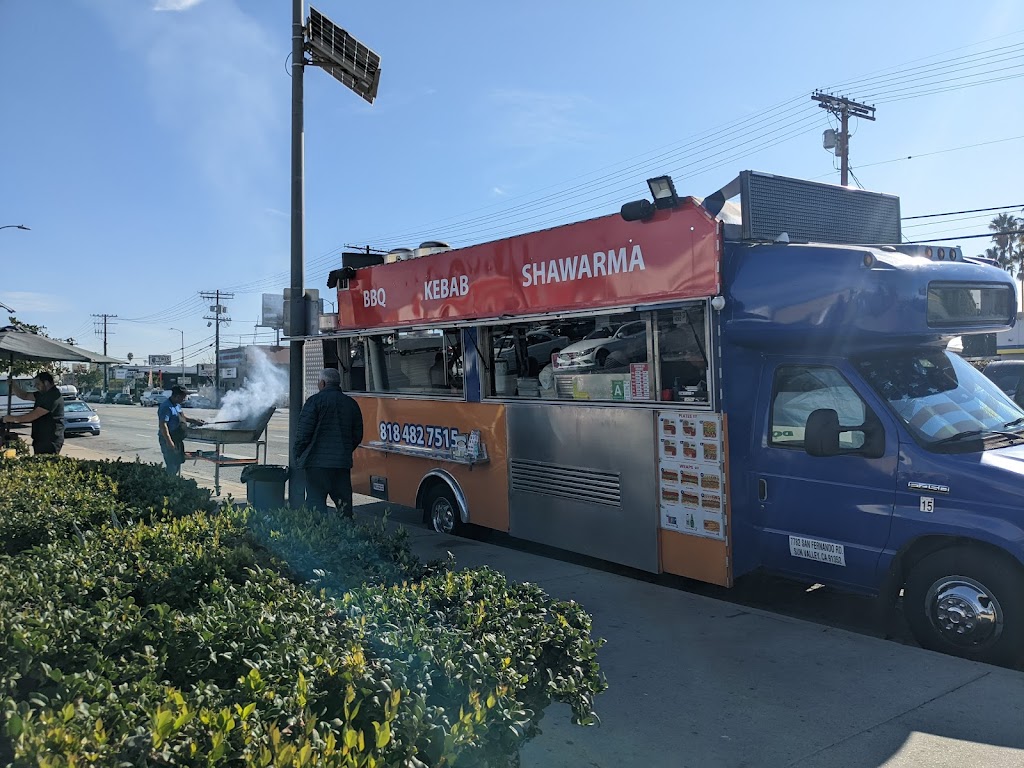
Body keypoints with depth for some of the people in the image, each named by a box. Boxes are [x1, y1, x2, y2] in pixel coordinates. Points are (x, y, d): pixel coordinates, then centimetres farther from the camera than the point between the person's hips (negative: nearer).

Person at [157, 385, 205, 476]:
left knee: (178, 462, 18)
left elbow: (182, 417, 31)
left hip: (177, 440, 10)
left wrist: (195, 421, 26)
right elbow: (162, 425, -25)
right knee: (172, 465, -8)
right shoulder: (166, 407, -19)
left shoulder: (177, 405, 12)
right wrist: (169, 441, -28)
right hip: (170, 441, -10)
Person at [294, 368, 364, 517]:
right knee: (344, 503, 11)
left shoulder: (315, 400, -5)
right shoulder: (351, 404, 11)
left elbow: (303, 431, -8)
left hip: (318, 461, -5)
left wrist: (298, 455, 3)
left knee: (316, 501, -2)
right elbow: (357, 435, 15)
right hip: (343, 462, 5)